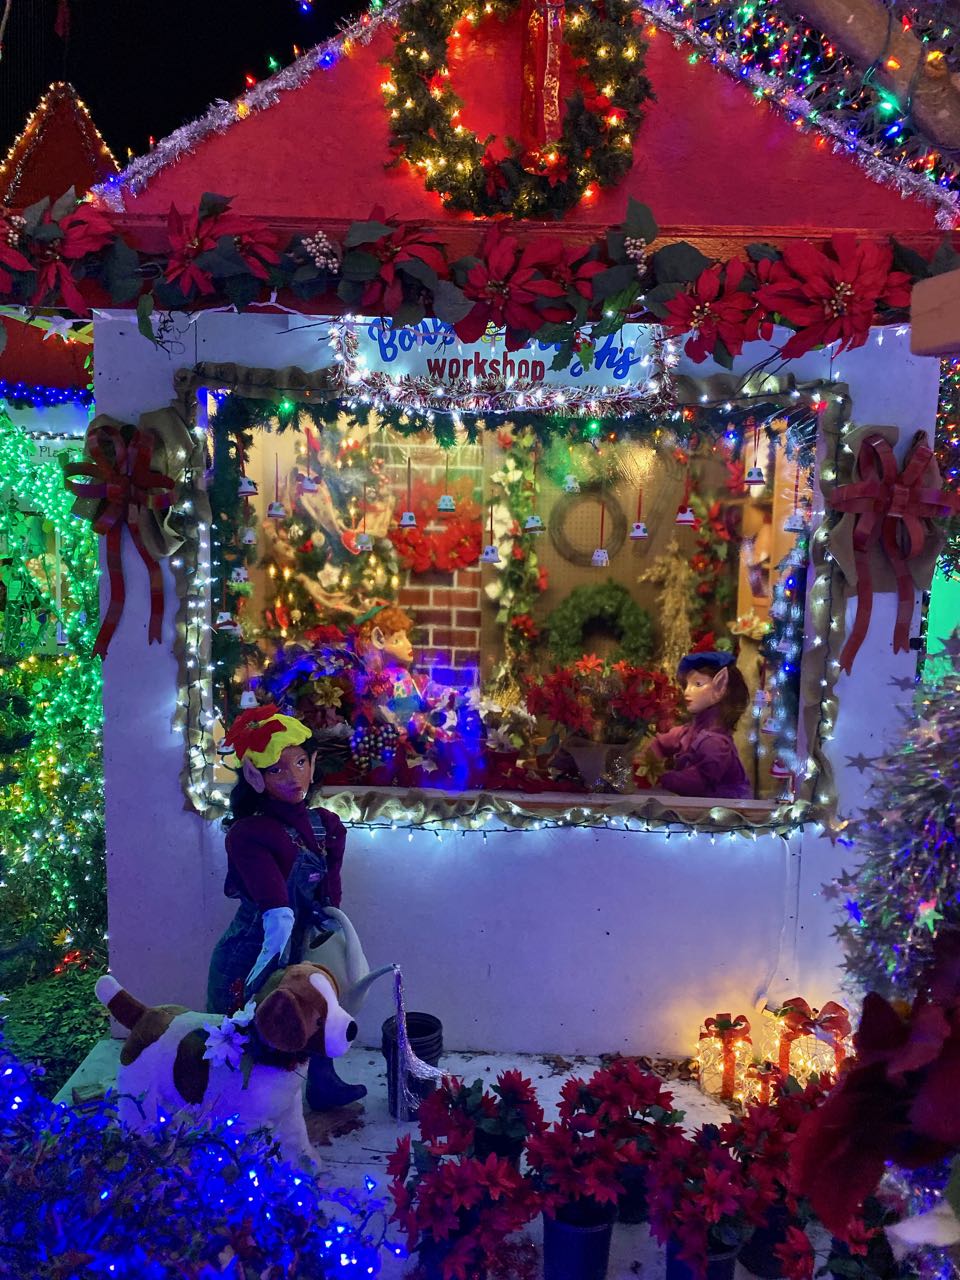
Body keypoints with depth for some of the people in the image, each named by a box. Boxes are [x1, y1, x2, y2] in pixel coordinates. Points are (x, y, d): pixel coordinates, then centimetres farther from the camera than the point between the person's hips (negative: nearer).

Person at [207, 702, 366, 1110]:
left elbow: (328, 903, 2)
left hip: (299, 954, 6)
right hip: (250, 960, -6)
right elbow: (279, 917, -30)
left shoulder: (328, 826, -1)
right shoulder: (248, 834, -21)